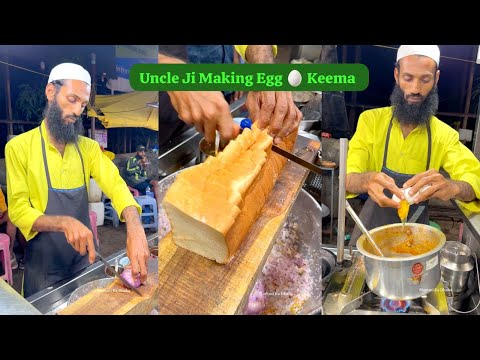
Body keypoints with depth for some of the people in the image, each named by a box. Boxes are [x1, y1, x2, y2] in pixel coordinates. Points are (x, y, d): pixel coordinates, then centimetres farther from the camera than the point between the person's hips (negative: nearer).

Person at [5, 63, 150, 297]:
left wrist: (135, 230, -33)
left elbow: (115, 185, -13)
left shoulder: (89, 147, 1)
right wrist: (64, 223, -31)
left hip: (85, 259, 4)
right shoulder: (19, 147, -10)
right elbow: (18, 210, -12)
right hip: (43, 266, -3)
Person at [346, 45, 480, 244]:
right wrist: (367, 181, -41)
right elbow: (349, 179, -17)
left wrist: (451, 187, -40)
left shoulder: (445, 135, -8)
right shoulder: (371, 120, -10)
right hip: (372, 228, -1)